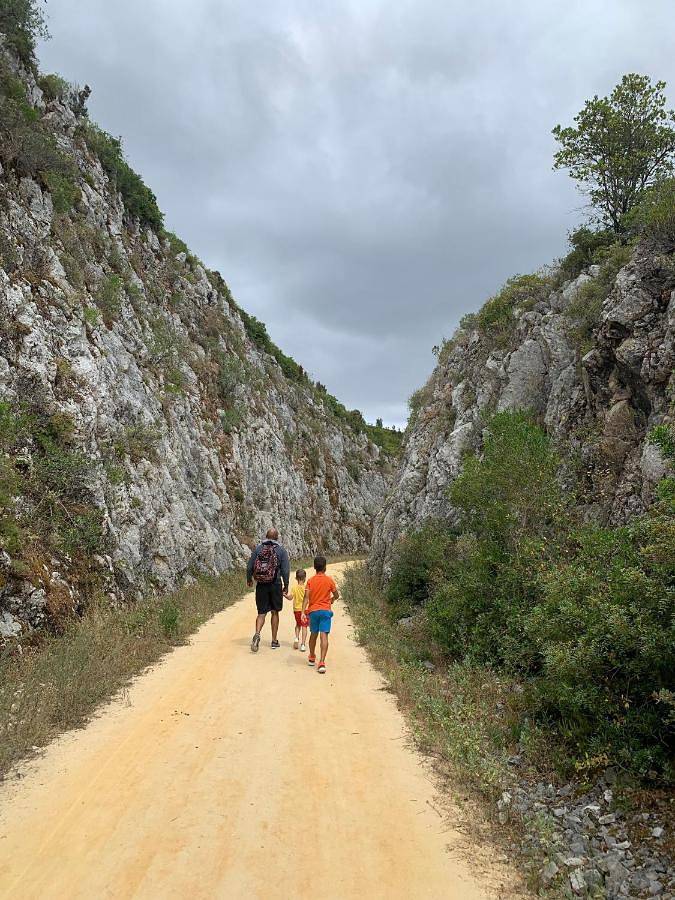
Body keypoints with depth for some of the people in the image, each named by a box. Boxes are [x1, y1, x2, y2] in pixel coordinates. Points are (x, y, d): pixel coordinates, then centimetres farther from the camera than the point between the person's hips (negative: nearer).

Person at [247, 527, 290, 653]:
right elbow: (285, 570, -7)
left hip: (261, 585, 1)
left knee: (261, 613, 6)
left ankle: (257, 634, -19)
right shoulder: (281, 551, -3)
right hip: (275, 585, -1)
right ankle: (274, 641, 18)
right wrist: (286, 586, 4)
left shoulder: (258, 549, 1)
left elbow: (249, 567, 2)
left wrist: (249, 580, 19)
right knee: (275, 612, 13)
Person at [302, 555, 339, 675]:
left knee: (313, 634, 19)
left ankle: (312, 657, 37)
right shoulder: (329, 580, -2)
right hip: (325, 611, -2)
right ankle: (322, 662, -19)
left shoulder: (310, 581, 0)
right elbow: (337, 595, 6)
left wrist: (303, 611, -9)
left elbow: (306, 597, -8)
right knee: (324, 636, -8)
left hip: (313, 611, 2)